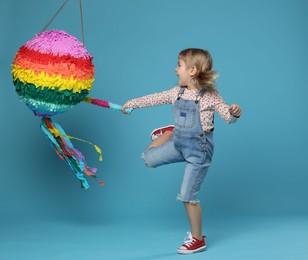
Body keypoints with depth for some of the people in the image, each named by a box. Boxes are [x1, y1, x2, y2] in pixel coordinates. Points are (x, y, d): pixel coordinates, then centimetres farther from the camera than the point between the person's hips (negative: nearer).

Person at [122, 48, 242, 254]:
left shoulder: (210, 96, -16)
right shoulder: (178, 92, 0)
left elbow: (228, 116, -15)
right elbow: (155, 99, 12)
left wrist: (235, 113, -38)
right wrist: (132, 103, 18)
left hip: (198, 149, -6)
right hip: (179, 144, 6)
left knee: (188, 196, -3)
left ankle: (197, 239, 12)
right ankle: (169, 135, 31)